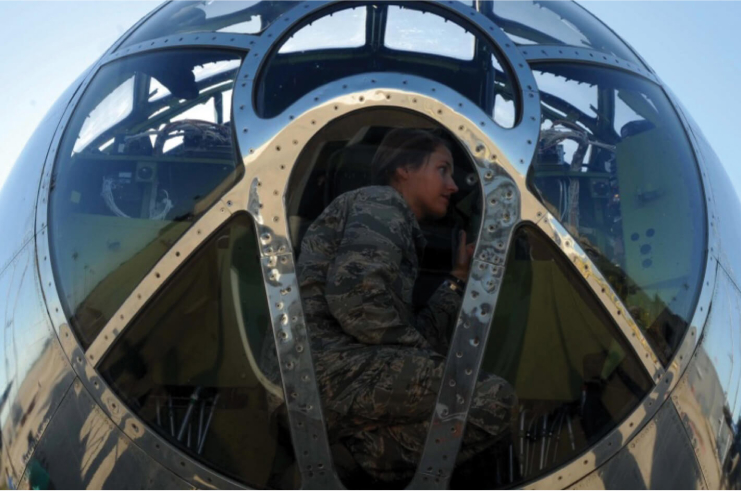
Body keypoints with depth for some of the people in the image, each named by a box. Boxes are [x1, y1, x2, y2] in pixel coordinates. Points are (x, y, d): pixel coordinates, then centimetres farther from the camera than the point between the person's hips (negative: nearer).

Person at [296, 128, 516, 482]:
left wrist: (459, 277, 25)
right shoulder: (382, 202, 2)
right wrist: (422, 351, -6)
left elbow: (417, 334, 19)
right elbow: (354, 296, -17)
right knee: (494, 399, -13)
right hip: (334, 368, -9)